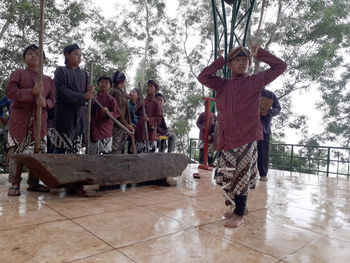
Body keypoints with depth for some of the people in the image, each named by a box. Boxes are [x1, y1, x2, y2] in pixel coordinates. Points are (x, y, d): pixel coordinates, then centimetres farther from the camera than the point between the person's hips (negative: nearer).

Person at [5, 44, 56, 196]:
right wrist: (32, 92, -19)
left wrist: (45, 102, -14)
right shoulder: (18, 74, 7)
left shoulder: (48, 80, 16)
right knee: (17, 152, -3)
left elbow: (53, 98, 10)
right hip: (20, 119, -3)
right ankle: (14, 184, 7)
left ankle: (33, 183, 14)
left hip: (39, 121, 3)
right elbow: (9, 91, -7)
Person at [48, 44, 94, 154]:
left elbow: (87, 94, 13)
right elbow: (62, 92, -11)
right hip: (64, 115, -4)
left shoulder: (84, 73, 17)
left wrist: (90, 92, -10)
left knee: (75, 149, 5)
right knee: (61, 149, -5)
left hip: (80, 115, 4)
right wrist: (83, 96, -19)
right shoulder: (60, 71, 2)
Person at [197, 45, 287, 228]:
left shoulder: (255, 81, 6)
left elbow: (280, 66, 6)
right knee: (230, 174, 11)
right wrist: (220, 60, 10)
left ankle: (239, 214, 10)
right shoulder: (223, 85, 15)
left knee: (242, 174, -1)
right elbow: (203, 77, 8)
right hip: (227, 137, 5)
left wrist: (259, 53, 7)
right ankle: (239, 207, 29)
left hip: (246, 137, -4)